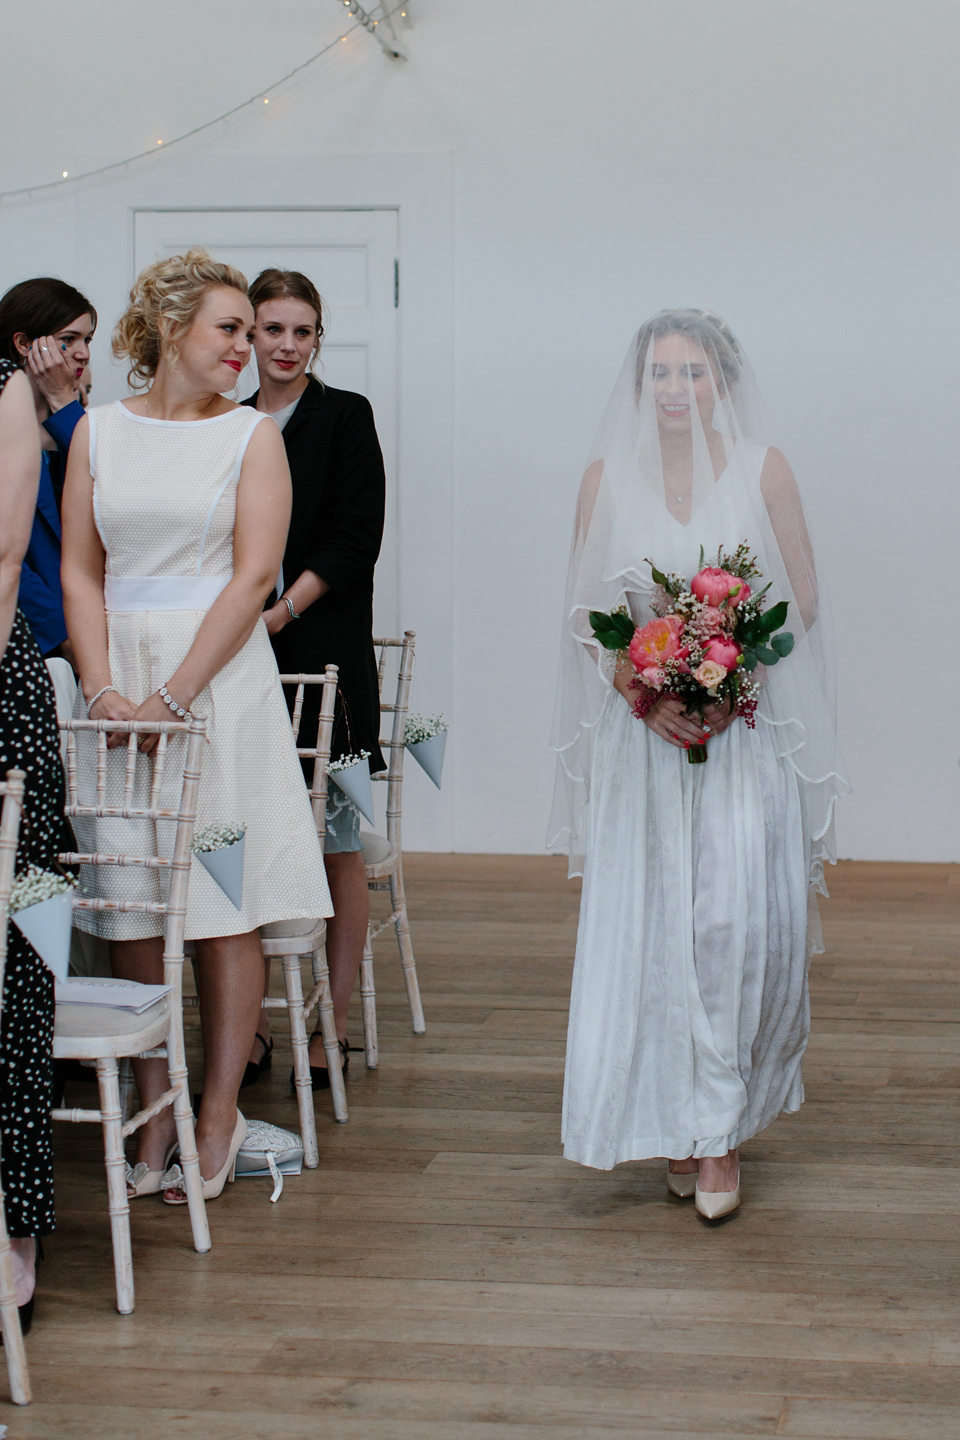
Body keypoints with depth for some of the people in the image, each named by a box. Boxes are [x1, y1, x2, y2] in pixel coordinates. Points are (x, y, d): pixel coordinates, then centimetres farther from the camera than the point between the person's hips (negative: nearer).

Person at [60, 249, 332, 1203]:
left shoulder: (252, 435, 2)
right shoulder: (99, 431, 9)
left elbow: (252, 578, -6)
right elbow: (79, 569, 5)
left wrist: (172, 697, -13)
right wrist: (103, 686, -9)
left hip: (221, 676, -2)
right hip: (119, 676, 2)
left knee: (224, 904, -1)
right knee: (127, 904, 2)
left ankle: (218, 1118, 8)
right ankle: (154, 1113, 12)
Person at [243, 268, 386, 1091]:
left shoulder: (345, 416, 2)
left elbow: (355, 538, -6)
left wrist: (283, 609, -15)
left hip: (324, 651, -4)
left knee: (337, 845, -1)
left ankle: (332, 1032, 5)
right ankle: (248, 1029, 9)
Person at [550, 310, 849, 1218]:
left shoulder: (763, 469, 3)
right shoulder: (608, 476, 6)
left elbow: (802, 601, 3)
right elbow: (586, 610, 5)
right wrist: (644, 693, -10)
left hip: (747, 725, -1)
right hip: (643, 727, 1)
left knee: (738, 915, -11)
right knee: (651, 925, 1)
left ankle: (718, 1126, 0)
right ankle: (679, 1119, 14)